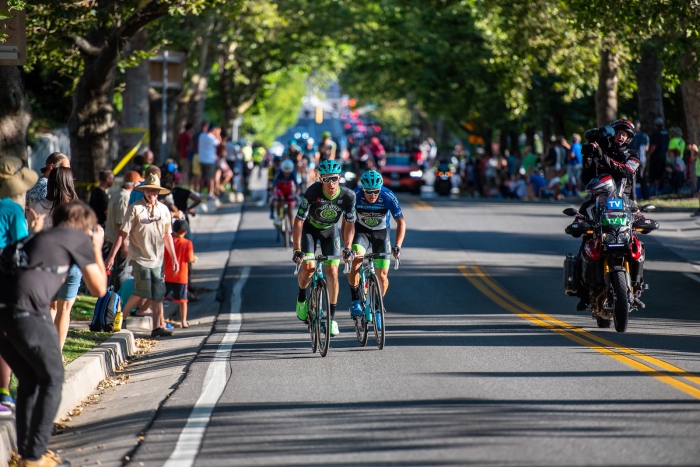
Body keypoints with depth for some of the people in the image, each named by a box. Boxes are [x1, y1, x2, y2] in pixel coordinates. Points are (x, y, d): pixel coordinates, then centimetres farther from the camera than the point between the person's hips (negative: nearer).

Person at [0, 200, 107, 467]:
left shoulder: (40, 237, 31)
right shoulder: (80, 238, 11)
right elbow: (98, 289, 17)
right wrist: (97, 250, 28)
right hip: (29, 312, -7)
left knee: (29, 380, 20)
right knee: (52, 379, 9)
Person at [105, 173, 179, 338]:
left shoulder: (164, 210, 8)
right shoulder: (135, 209, -6)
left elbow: (167, 236, 15)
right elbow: (123, 233, -7)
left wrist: (174, 258, 14)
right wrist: (111, 256, -11)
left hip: (158, 259, 4)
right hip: (140, 258, -4)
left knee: (158, 295, 0)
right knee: (142, 292, -7)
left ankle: (158, 326, 1)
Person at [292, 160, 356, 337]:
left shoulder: (348, 196, -26)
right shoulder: (312, 192, -34)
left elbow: (349, 224, -12)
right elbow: (299, 221, -29)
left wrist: (347, 248, -22)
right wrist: (297, 250, -34)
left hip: (330, 230, 2)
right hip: (309, 228, -2)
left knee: (332, 272, -8)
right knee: (309, 266, -19)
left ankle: (332, 317, 1)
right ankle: (301, 298, 12)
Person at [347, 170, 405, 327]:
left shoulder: (388, 197, -27)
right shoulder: (355, 196, -27)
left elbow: (401, 221, -20)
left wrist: (397, 245, -32)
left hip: (382, 232, 0)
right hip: (362, 230, 0)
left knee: (382, 275, -3)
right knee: (355, 260, -28)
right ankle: (355, 301, -14)